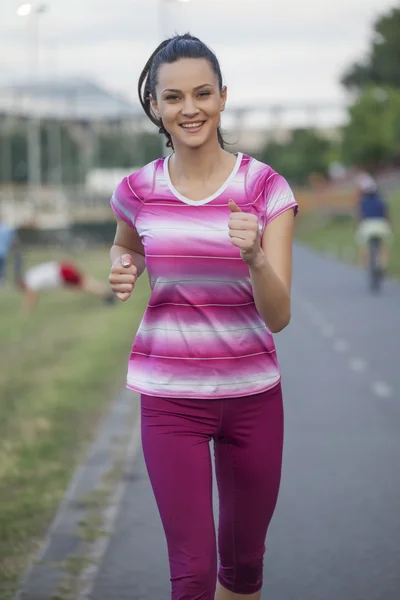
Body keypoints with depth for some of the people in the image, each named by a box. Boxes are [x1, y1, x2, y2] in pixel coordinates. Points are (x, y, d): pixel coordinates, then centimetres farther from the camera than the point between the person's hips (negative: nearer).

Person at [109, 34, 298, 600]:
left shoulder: (265, 188, -8)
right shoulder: (138, 191, -4)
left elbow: (278, 316, -13)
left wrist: (255, 257, -32)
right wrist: (123, 269, -1)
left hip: (252, 393, 0)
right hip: (171, 397, 0)